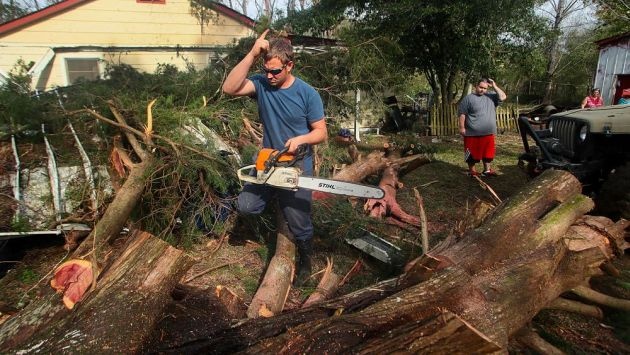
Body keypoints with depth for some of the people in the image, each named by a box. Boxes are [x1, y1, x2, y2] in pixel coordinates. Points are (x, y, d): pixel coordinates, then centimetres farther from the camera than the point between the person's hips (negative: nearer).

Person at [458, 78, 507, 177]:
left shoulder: (491, 97, 12)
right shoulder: (468, 98, -4)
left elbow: (503, 97, 3)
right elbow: (462, 114, -7)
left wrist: (494, 86, 0)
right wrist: (462, 127, -13)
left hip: (489, 133, 5)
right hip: (473, 133, -5)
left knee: (488, 153, 13)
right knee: (472, 153, 3)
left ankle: (487, 170, 25)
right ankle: (472, 170, 16)